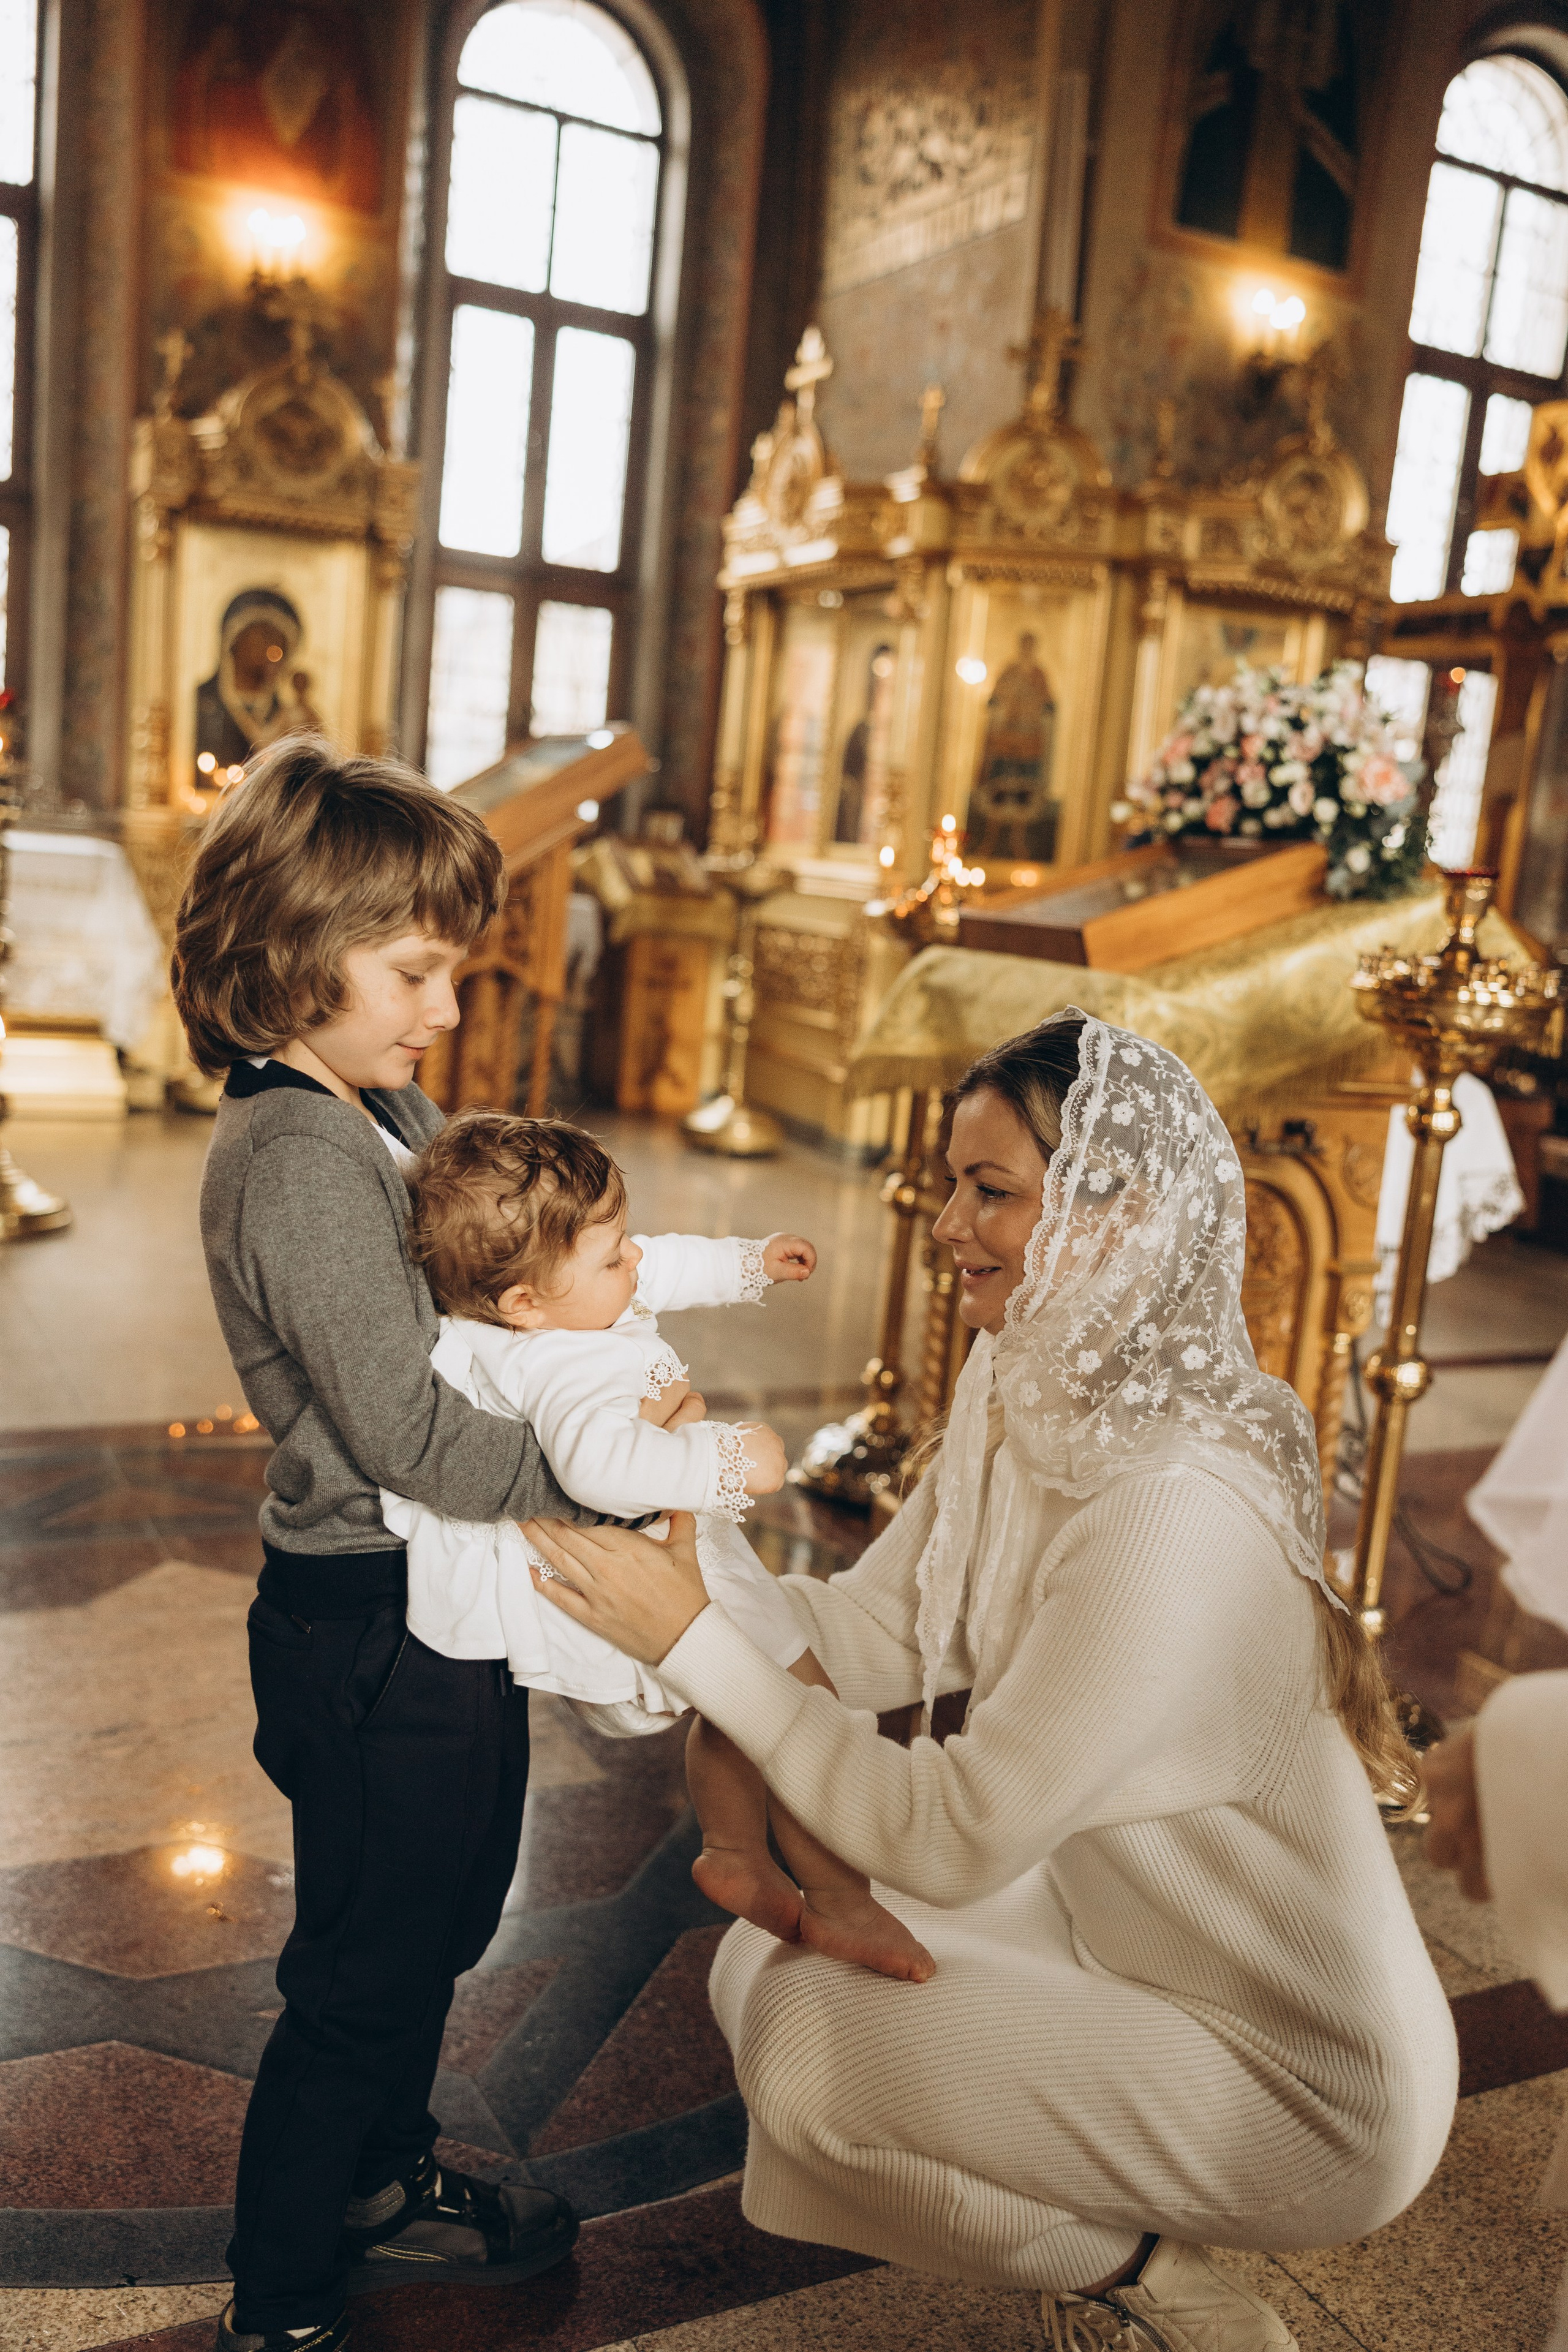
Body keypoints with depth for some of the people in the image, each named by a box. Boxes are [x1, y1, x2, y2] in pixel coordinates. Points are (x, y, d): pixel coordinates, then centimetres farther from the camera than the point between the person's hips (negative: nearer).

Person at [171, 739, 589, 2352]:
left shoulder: (389, 1114, 6)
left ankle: (379, 2188, 50)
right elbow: (406, 1432, -27)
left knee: (440, 1922, 26)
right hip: (375, 1629, -9)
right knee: (366, 1967, 9)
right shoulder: (296, 1163, -24)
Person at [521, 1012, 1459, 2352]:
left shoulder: (1178, 1515, -34)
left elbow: (949, 1841, -28)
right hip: (1123, 1929, 8)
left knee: (803, 2043, -15)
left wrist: (694, 1640, -25)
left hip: (1303, 2092, -8)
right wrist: (690, 1523, -17)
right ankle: (1129, 2244, 22)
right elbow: (876, 1632, -3)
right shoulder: (1016, 1389, -5)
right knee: (764, 1962, 6)